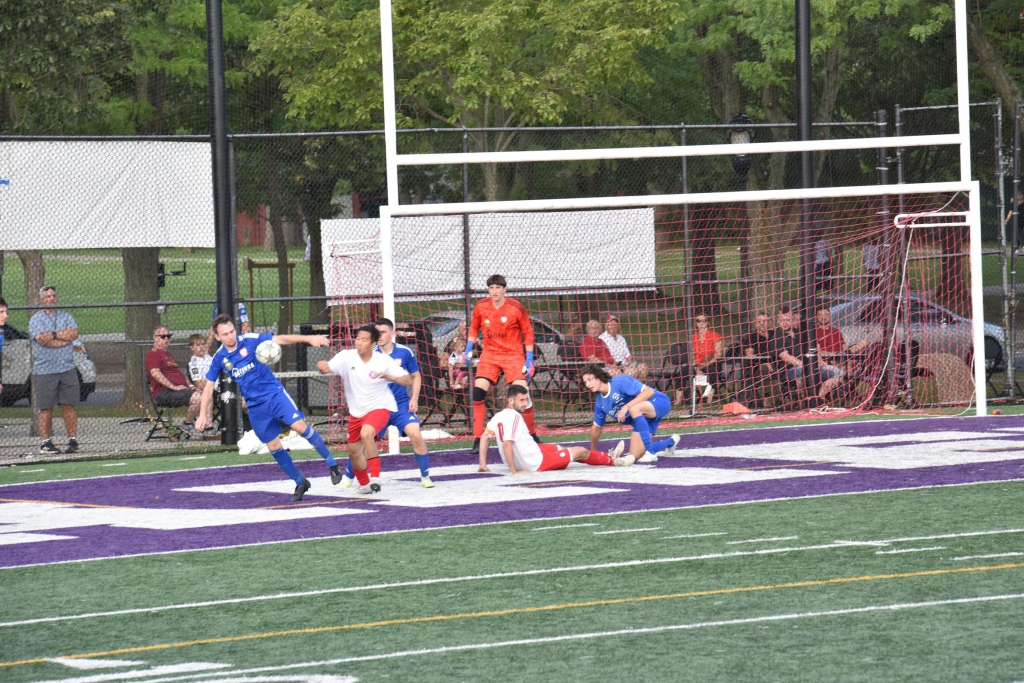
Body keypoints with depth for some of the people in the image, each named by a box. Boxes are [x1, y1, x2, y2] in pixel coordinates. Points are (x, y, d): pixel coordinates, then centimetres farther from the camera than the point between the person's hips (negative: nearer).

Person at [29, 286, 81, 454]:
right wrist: (65, 335, -6)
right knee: (46, 408, -1)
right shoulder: (36, 319, 2)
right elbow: (42, 339, -14)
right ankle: (45, 442, 5)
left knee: (69, 406, 0)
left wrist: (54, 335, -12)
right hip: (44, 371, -2)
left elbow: (74, 333, -5)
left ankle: (73, 440, 4)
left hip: (67, 369, 3)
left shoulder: (66, 317, 13)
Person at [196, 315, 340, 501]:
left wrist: (309, 338, -23)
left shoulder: (250, 341, -9)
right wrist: (202, 415, 1)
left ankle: (332, 465, -9)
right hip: (255, 406, 3)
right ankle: (300, 483, 17)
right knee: (273, 446, 3)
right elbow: (209, 386, 6)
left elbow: (280, 339, -12)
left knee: (299, 426, -19)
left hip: (274, 393, -3)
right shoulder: (219, 358, -1)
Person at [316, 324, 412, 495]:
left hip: (379, 407, -5)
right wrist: (322, 366, -47)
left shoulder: (384, 360, -14)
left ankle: (375, 478, -28)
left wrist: (391, 377, -31)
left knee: (366, 433, -34)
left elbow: (408, 381, -12)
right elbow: (326, 368, -23)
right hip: (357, 411, 5)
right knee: (354, 450, 14)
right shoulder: (347, 357, -11)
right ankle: (364, 484, 41)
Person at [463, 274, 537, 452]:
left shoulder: (516, 308, -10)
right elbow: (474, 327, 14)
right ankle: (478, 439, -6)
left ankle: (532, 435, 8)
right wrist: (469, 348, 4)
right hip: (490, 354, 2)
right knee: (478, 391, -13)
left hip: (513, 355, -2)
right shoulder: (480, 307, -2)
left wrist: (529, 358, -4)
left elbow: (528, 332, -1)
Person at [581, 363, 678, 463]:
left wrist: (626, 406, -34)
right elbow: (597, 427, 20)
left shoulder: (620, 381, -20)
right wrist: (592, 451, 28)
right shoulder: (600, 403, 4)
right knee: (635, 455, -3)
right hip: (642, 418, 8)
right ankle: (670, 442, 23)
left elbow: (649, 392, -28)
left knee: (634, 408, -39)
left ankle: (651, 453, -34)